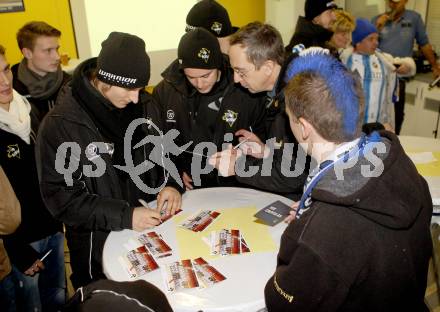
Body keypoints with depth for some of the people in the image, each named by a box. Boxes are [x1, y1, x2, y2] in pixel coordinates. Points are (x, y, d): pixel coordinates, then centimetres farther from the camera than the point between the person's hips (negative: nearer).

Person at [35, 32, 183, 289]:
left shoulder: (142, 104, -6)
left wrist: (171, 183, -12)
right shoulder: (61, 124, -20)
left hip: (151, 230, 4)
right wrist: (124, 216, -27)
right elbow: (60, 196, -19)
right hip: (98, 248, -4)